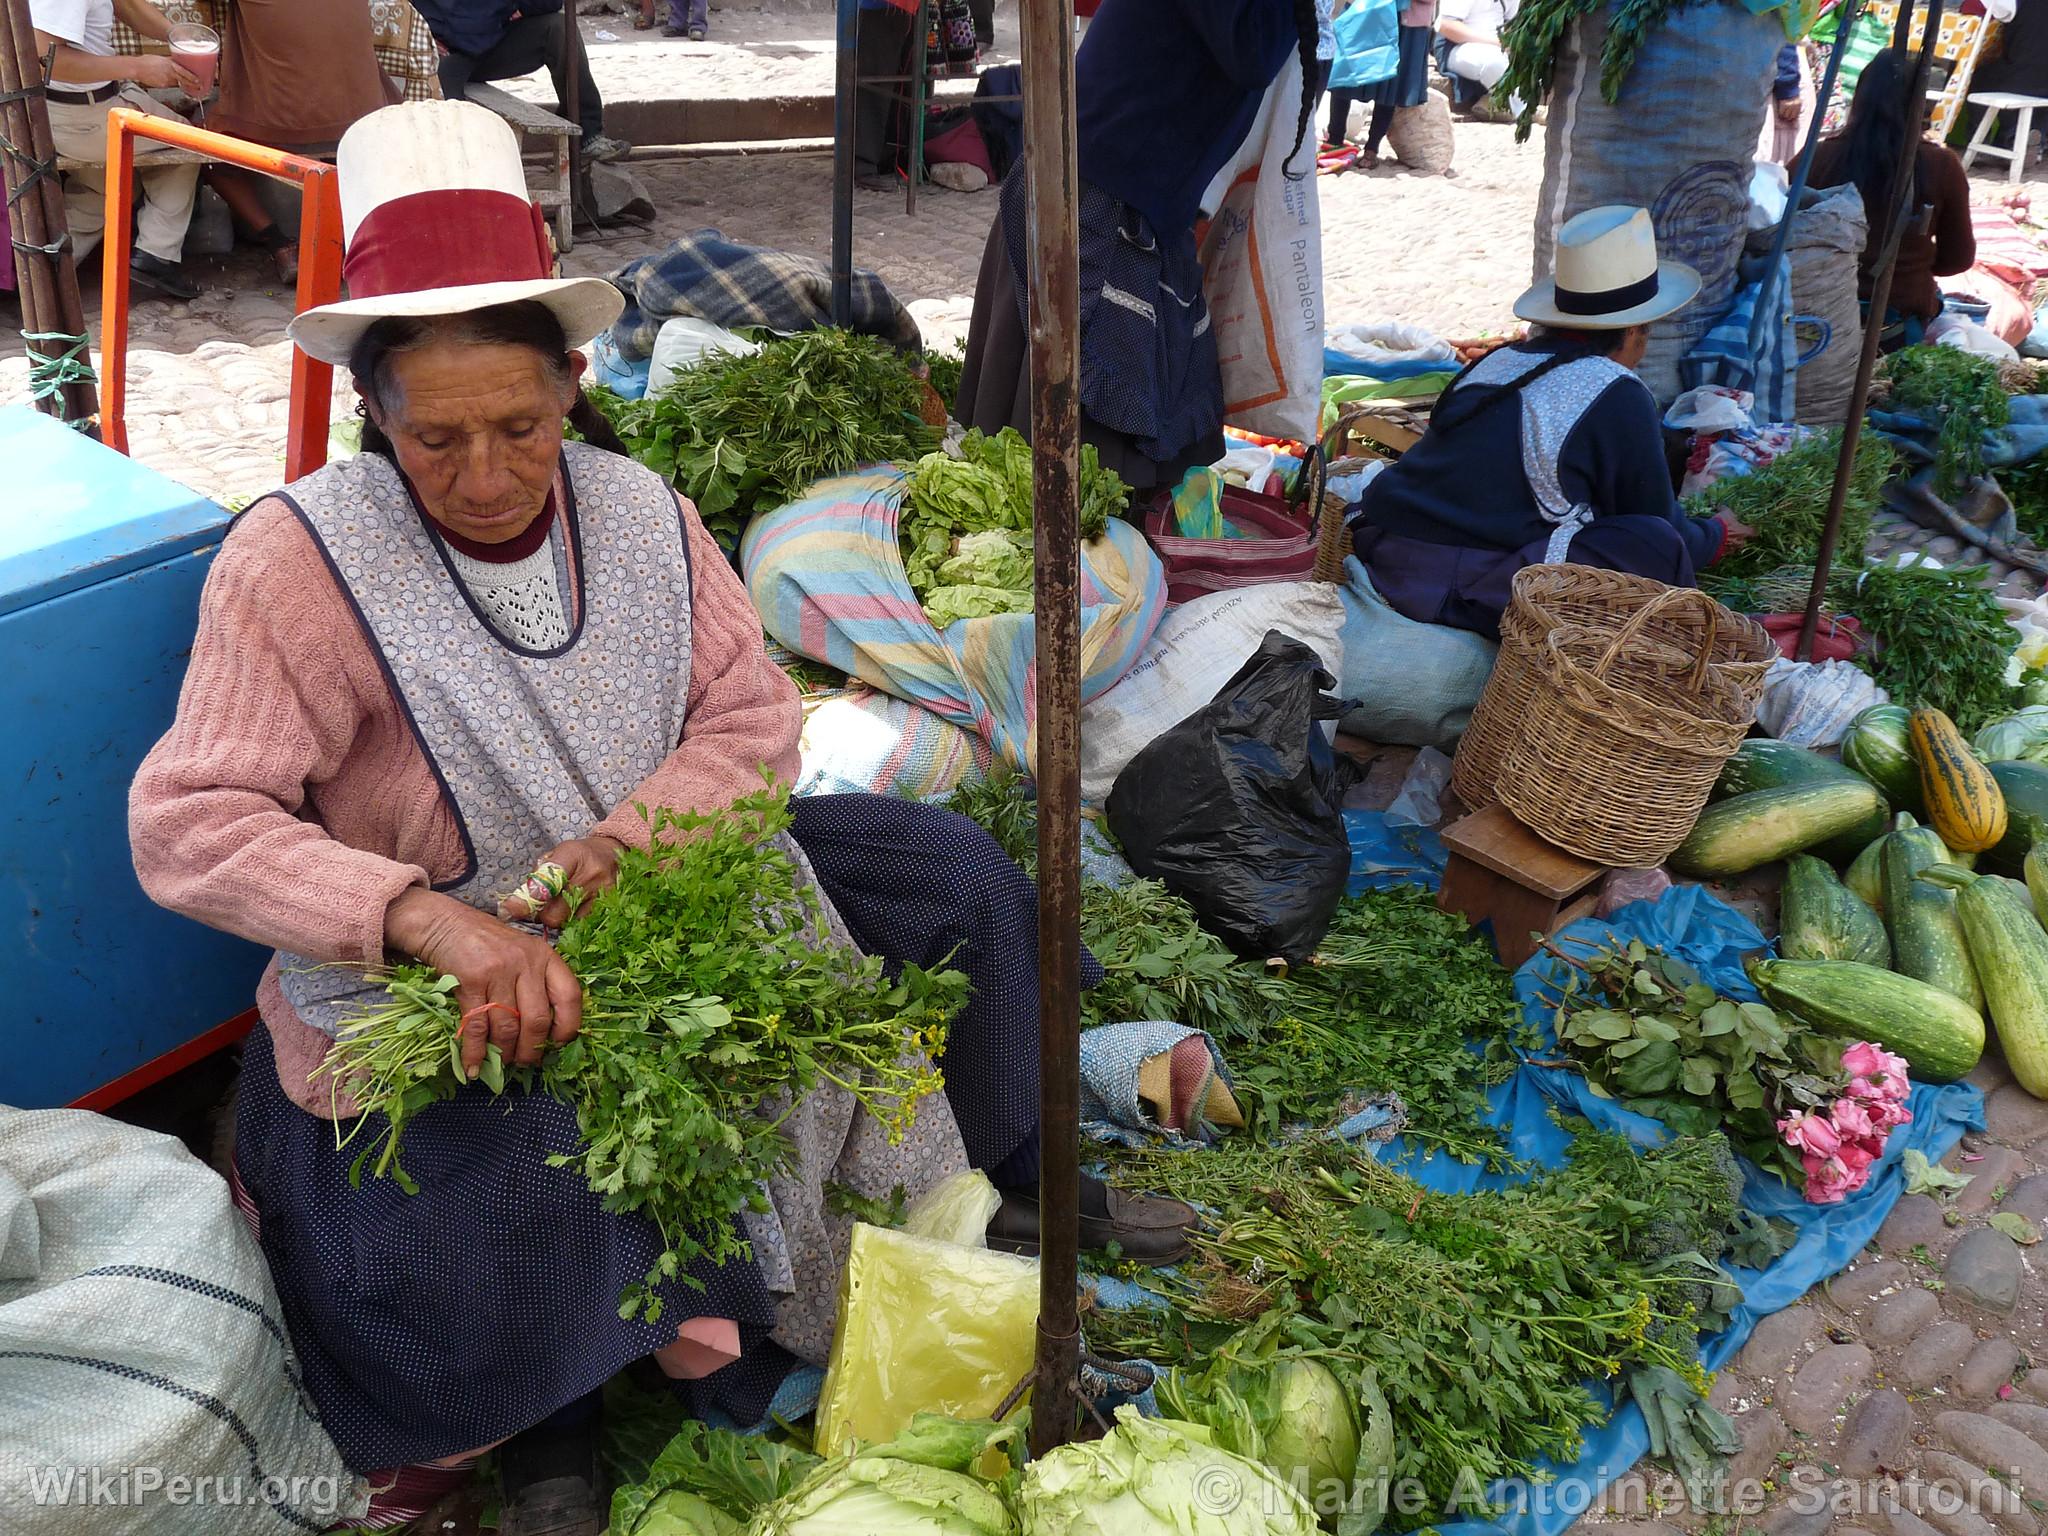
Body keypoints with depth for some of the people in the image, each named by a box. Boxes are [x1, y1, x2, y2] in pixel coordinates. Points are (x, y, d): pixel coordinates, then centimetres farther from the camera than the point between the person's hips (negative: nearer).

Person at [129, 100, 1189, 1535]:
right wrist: (434, 918, -37)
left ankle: (1009, 1175, 21)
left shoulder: (636, 511, -5)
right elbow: (187, 820, -23)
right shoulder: (299, 560, -18)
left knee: (951, 871, 0)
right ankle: (550, 1411, 1)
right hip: (422, 990, -5)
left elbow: (754, 714, -2)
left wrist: (628, 835, -22)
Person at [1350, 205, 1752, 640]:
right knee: (1656, 547, -10)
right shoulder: (1619, 397, -5)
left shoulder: (1502, 360, 17)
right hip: (1460, 595, -8)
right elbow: (1658, 526, 6)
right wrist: (1715, 536, 29)